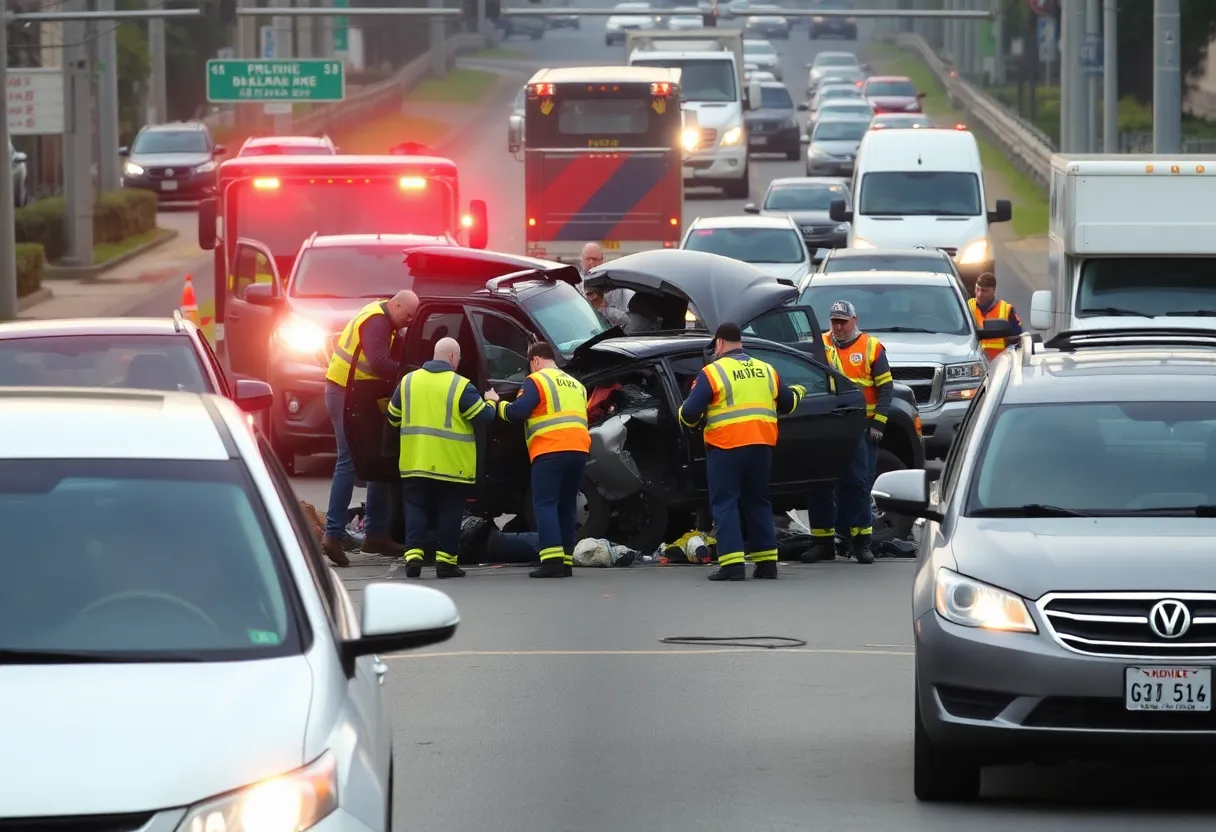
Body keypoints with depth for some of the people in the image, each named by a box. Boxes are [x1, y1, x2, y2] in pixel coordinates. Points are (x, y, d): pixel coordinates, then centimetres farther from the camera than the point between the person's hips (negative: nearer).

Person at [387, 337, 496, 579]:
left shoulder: (408, 382, 6)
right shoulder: (460, 386, -9)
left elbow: (393, 418, 17)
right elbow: (484, 416, -6)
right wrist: (490, 403, 16)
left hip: (414, 463, 3)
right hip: (451, 465, -3)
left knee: (416, 509, 8)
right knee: (449, 512, 6)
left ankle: (413, 554, -6)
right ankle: (445, 561, 6)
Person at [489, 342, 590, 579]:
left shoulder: (536, 381, 0)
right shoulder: (575, 384, 23)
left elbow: (517, 412, -8)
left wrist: (496, 403, 9)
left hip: (550, 452, -7)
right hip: (579, 451, 7)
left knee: (545, 505, -7)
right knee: (567, 506, 12)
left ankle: (552, 560, -19)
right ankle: (566, 561, 9)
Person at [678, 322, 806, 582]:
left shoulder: (712, 372, -7)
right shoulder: (766, 371, 11)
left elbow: (690, 413, -10)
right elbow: (786, 403, 23)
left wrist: (688, 418, 15)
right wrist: (797, 392, 46)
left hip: (726, 447, -5)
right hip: (761, 447, 5)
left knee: (725, 504, 0)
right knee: (758, 502, 17)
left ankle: (732, 564, -10)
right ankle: (767, 562, 15)